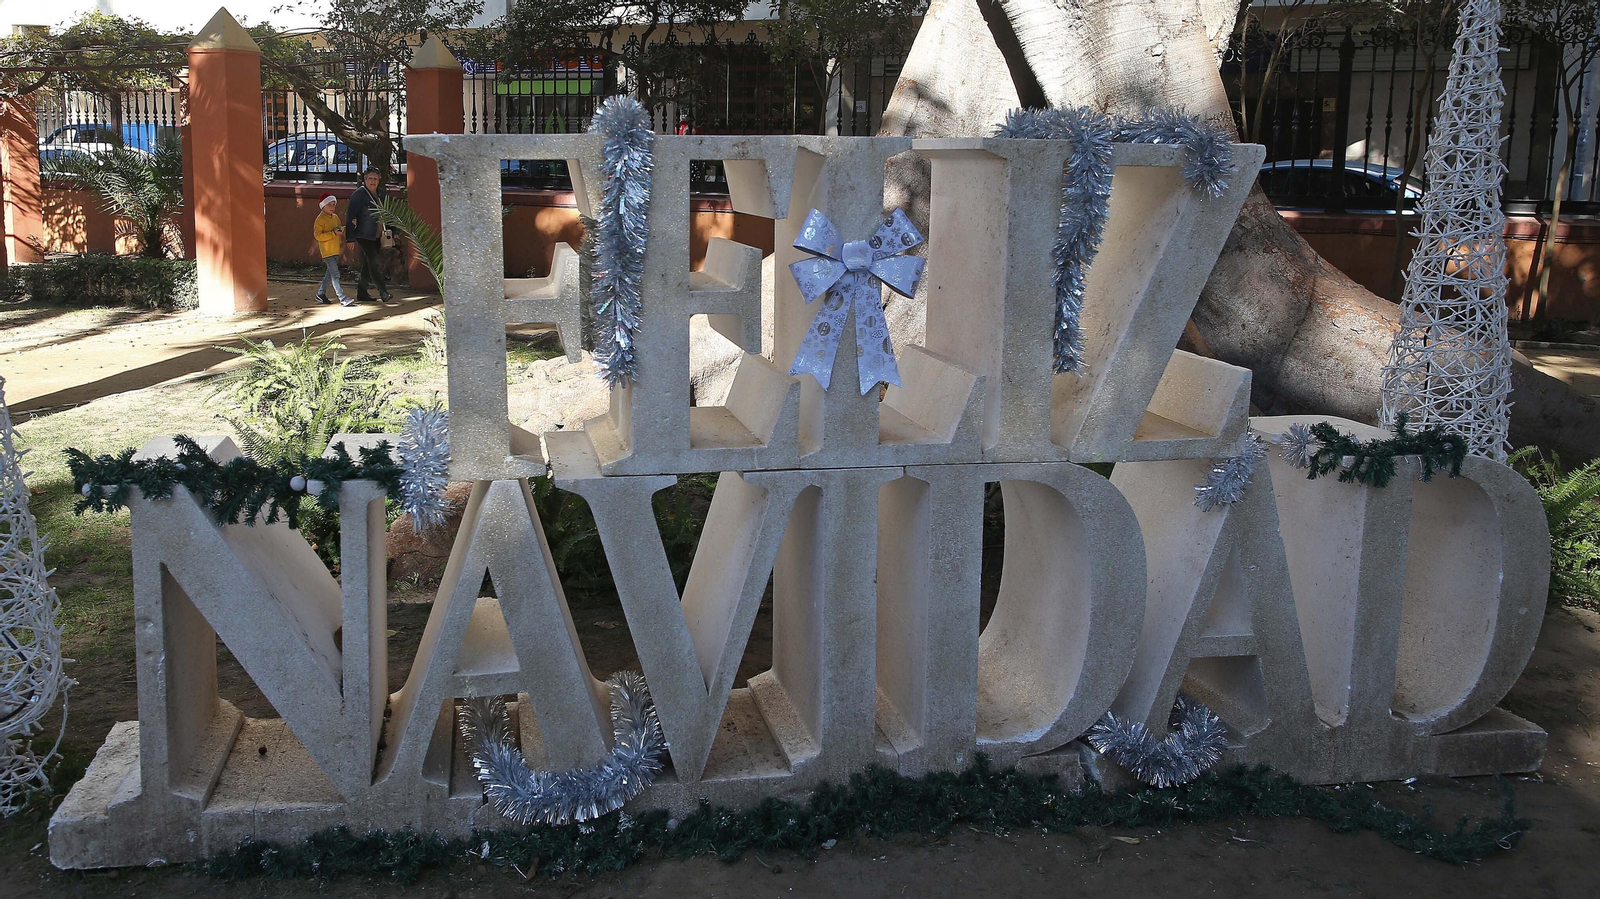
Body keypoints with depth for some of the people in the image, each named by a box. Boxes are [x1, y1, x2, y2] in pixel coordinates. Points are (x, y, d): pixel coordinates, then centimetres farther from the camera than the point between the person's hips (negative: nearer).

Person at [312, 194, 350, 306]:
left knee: (330, 273, 17)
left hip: (335, 250, 9)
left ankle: (321, 294, 30)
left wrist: (341, 230, 4)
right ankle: (342, 299, -17)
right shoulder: (320, 219, -11)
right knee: (335, 274, -12)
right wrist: (334, 233, -24)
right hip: (327, 251, -9)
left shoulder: (335, 217, 13)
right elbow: (318, 236, -19)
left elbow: (339, 230, 28)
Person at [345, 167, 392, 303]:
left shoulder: (381, 193, 10)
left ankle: (361, 293, 17)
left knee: (368, 264, 10)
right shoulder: (359, 194, -10)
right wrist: (350, 238, -15)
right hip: (364, 235, -7)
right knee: (374, 262, -13)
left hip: (376, 236, 7)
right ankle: (383, 291, -12)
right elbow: (350, 216, -12)